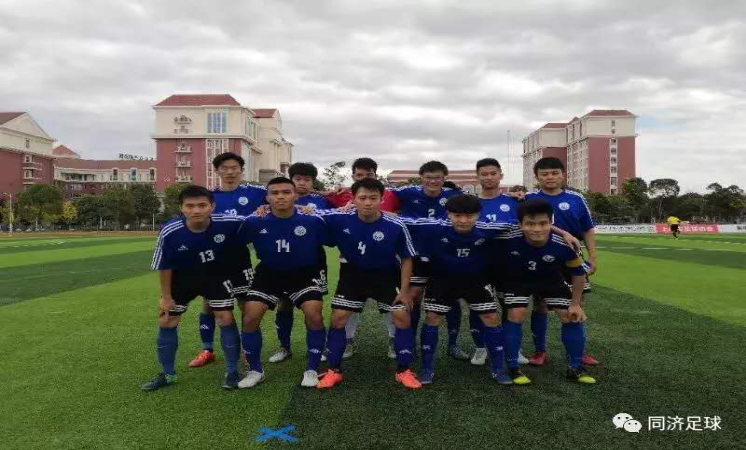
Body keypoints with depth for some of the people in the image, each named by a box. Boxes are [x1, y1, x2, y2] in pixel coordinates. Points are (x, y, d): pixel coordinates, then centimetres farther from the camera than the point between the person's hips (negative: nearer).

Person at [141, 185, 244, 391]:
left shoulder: (228, 223, -30)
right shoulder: (169, 232, -28)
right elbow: (164, 266, -12)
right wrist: (166, 296, -5)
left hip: (217, 275, -1)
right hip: (183, 277, 1)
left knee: (226, 319, -8)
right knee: (166, 322, 6)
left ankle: (232, 372, 9)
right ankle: (168, 374, 26)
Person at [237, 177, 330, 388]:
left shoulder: (313, 221, -17)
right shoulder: (254, 222, -14)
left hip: (304, 274, -1)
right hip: (269, 274, 2)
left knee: (314, 315, -20)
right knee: (250, 317, -10)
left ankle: (312, 370, 1)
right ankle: (255, 371, 12)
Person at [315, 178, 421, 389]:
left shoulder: (396, 226, -23)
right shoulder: (340, 218, -22)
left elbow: (407, 258, -10)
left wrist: (404, 290, -10)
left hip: (386, 275, -1)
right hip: (353, 273, 1)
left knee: (402, 316, -9)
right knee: (338, 317, -3)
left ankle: (404, 371, 9)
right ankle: (334, 370, 15)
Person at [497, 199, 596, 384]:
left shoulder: (563, 245, -34)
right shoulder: (508, 240, -39)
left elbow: (578, 272, -13)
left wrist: (576, 304, -7)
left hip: (550, 279, 2)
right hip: (517, 279, -2)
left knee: (572, 317, -1)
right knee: (515, 315, -17)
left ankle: (575, 368, 17)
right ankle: (513, 368, 0)